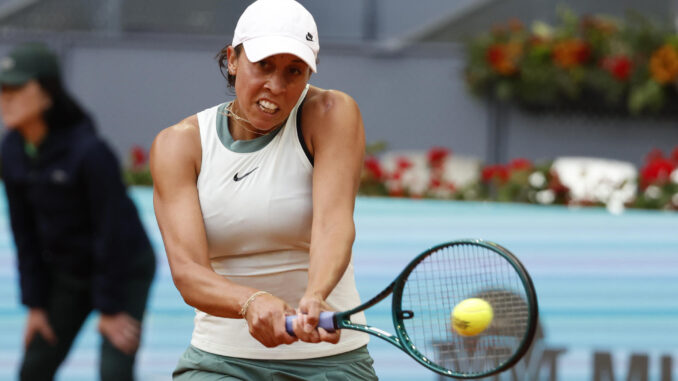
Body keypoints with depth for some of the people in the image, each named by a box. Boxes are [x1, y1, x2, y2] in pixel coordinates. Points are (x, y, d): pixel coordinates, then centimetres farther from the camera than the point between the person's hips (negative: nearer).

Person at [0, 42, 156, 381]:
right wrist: (35, 304, 0)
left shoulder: (90, 152, -28)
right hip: (66, 273, 7)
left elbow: (111, 230, -22)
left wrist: (110, 308, -17)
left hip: (125, 269, -7)